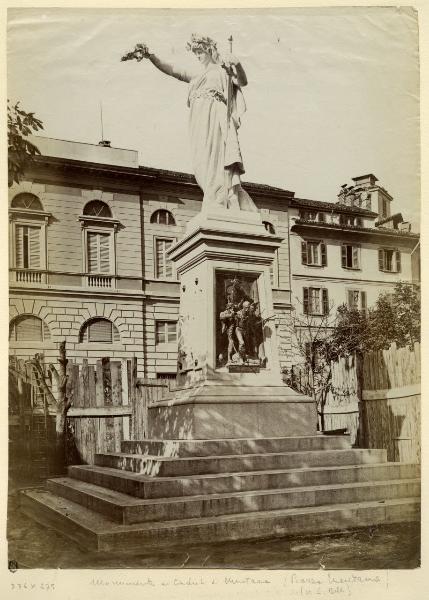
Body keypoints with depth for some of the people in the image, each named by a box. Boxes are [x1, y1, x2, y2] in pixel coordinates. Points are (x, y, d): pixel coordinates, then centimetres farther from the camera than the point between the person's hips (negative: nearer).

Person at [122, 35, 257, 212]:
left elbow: (242, 82, 3)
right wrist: (150, 56, 15)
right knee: (202, 165, -7)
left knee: (214, 163, -17)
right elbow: (171, 70, 27)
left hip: (215, 119, -5)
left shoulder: (223, 70, 17)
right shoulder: (196, 77, 33)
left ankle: (215, 210, -25)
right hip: (199, 123, 5)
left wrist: (237, 64, -16)